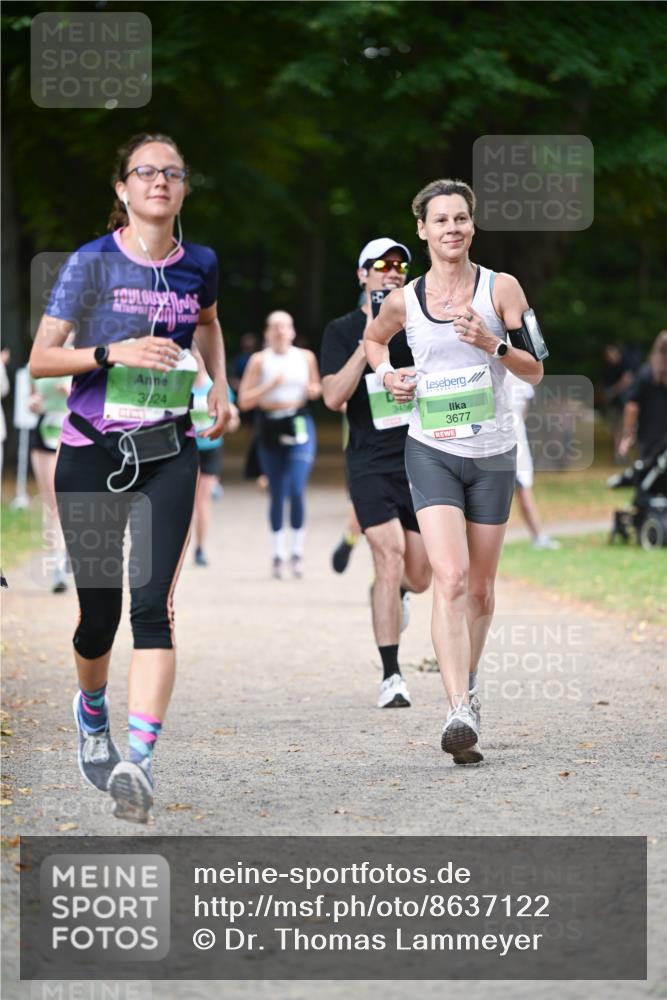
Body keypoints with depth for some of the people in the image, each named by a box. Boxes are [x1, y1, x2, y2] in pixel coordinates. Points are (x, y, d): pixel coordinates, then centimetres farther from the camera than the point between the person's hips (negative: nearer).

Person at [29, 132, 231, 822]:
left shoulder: (199, 265, 6)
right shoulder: (93, 263, -5)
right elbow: (40, 359, -6)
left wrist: (219, 384, 16)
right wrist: (113, 353, -20)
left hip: (168, 454, 2)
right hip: (92, 451, -1)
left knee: (152, 603, -14)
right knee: (100, 609, 5)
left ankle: (138, 761, -22)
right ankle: (92, 709, 38)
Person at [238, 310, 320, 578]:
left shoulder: (306, 357, 5)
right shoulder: (259, 360, -1)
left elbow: (316, 385, 22)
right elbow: (244, 401, -6)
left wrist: (314, 390, -1)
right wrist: (271, 385, -17)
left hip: (299, 425, 0)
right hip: (270, 428, 0)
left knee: (296, 489, -14)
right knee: (277, 494, 6)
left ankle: (297, 551, -3)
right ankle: (277, 553, 18)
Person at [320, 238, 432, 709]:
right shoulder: (342, 331, 2)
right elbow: (333, 397, -10)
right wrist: (369, 342, -16)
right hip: (370, 462, -3)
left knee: (419, 577, 6)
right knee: (390, 560, -17)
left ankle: (393, 592, 45)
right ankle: (391, 676, -12)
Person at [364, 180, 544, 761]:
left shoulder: (501, 289, -1)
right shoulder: (404, 300, 1)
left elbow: (535, 371, -1)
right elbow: (374, 338, 24)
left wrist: (493, 343, -19)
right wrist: (387, 374, 5)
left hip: (494, 454, 1)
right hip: (432, 451, -1)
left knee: (480, 588, 11)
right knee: (451, 579, -18)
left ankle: (468, 683, 37)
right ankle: (460, 712, -27)